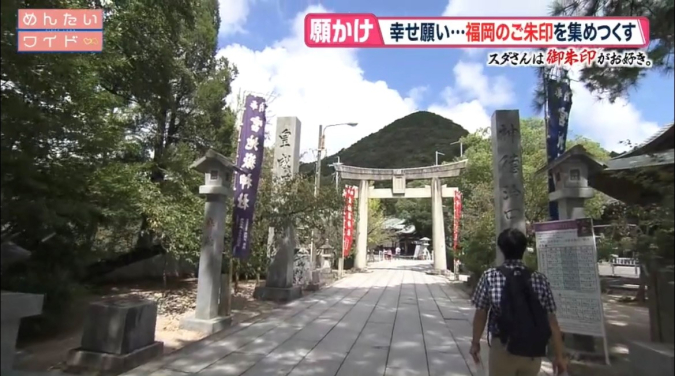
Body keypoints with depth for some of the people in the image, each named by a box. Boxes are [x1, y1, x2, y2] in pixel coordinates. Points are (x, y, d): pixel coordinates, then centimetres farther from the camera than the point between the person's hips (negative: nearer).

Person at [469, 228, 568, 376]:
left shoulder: (490, 277, -10)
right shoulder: (540, 280, -4)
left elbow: (481, 314, -4)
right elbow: (551, 321, -2)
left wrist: (475, 343, 9)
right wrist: (559, 355, 9)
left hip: (503, 349, -2)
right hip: (533, 351, 3)